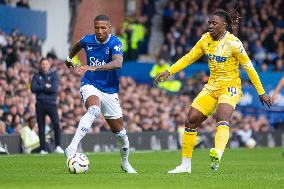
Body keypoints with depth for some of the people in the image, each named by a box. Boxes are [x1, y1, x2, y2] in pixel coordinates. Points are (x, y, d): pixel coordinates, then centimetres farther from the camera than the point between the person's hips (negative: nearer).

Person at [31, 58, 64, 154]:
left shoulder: (54, 75, 8)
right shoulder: (36, 76, 13)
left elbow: (54, 88, -8)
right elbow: (33, 88, -3)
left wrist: (41, 88, -4)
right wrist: (45, 87, -7)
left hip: (51, 103, -2)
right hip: (40, 104, 2)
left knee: (56, 124, -17)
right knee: (41, 127, 2)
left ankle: (58, 146, -14)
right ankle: (43, 149, 6)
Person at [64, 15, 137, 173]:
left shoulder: (114, 43, -16)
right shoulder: (88, 40, -4)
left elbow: (118, 63, -36)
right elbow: (78, 45, 23)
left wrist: (95, 68, -48)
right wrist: (69, 58, 38)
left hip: (110, 90, 0)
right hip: (90, 85, 0)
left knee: (119, 130, 5)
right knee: (94, 110, -35)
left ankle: (125, 163, 31)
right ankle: (72, 148, -44)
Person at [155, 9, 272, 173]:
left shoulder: (233, 43, -13)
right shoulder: (206, 40, 4)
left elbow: (249, 67, -8)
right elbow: (189, 58, 13)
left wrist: (261, 92, -6)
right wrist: (169, 72, 3)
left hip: (230, 87, -6)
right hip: (212, 87, 6)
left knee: (222, 117, -33)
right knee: (191, 120, -2)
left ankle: (217, 155, -59)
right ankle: (186, 165, 9)